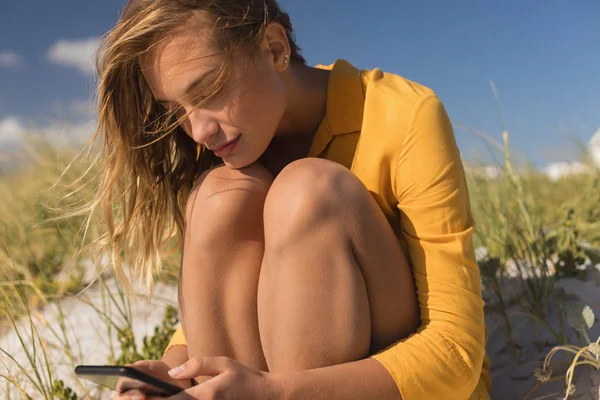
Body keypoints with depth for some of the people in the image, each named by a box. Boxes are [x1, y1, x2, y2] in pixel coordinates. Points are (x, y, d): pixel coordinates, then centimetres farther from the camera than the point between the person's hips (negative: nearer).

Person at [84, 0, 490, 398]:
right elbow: (210, 304, 3)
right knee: (222, 193, -21)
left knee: (307, 190, -28)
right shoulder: (223, 147, -5)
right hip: (296, 361, 4)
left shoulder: (405, 119, -21)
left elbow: (456, 347, -24)